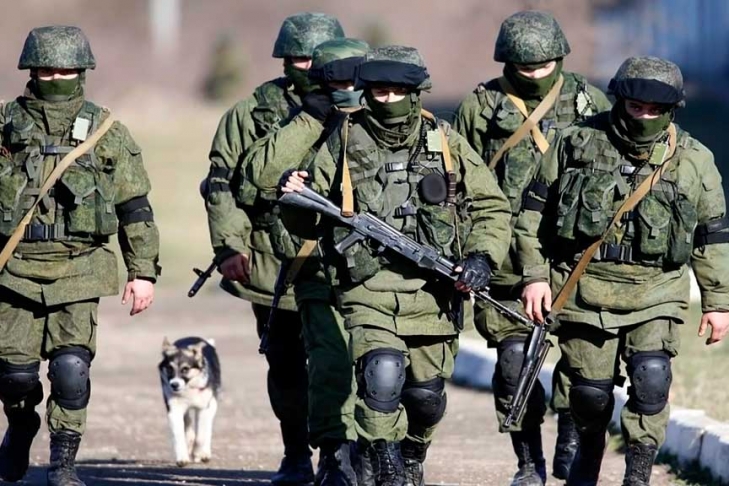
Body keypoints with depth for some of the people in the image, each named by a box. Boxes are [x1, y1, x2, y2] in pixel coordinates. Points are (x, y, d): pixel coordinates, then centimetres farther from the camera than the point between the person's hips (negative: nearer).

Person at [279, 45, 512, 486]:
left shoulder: (447, 144, 6)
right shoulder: (343, 145, 3)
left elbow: (492, 208, 11)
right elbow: (306, 225, 9)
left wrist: (482, 257, -6)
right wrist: (296, 198, -14)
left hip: (432, 293, 2)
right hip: (367, 288, -2)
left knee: (425, 394, 10)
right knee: (381, 373, -25)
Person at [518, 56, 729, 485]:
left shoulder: (693, 160, -1)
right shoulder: (578, 143, -3)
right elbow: (537, 211, 5)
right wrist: (536, 274, 0)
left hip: (655, 293, 0)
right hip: (585, 289, 0)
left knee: (651, 376, -20)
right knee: (590, 388, 7)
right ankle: (590, 450, 38)